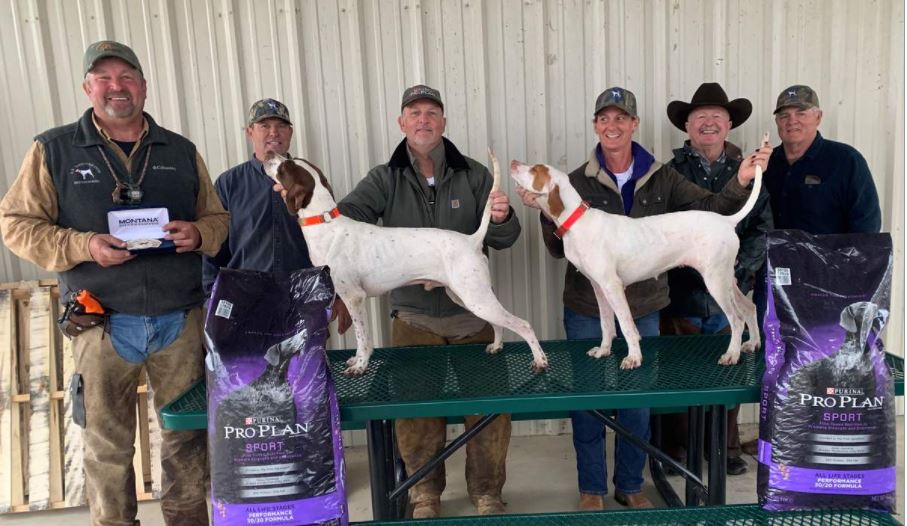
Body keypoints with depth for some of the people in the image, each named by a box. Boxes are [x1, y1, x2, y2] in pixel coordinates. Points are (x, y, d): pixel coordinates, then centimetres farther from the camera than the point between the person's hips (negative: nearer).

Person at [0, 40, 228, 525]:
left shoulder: (181, 152, 10)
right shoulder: (53, 150, 2)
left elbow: (217, 218, 15)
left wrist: (197, 234, -9)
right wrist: (83, 246, -15)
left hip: (180, 319, 2)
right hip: (101, 322, -2)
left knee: (186, 435, 12)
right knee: (107, 444, 8)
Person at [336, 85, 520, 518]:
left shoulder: (473, 175, 0)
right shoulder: (384, 179, 0)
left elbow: (502, 240, -2)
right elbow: (345, 218, -13)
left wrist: (502, 219, -25)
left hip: (471, 315, 1)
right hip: (413, 317, 0)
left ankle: (486, 492, 28)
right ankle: (425, 493, 31)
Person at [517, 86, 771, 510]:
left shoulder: (661, 178, 1)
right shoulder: (577, 181, -2)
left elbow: (709, 208, -5)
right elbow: (559, 248, -4)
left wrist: (740, 182, -22)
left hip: (643, 310, 1)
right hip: (587, 311, -1)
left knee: (638, 402, 12)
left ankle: (630, 485, 33)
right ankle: (592, 487, 27)